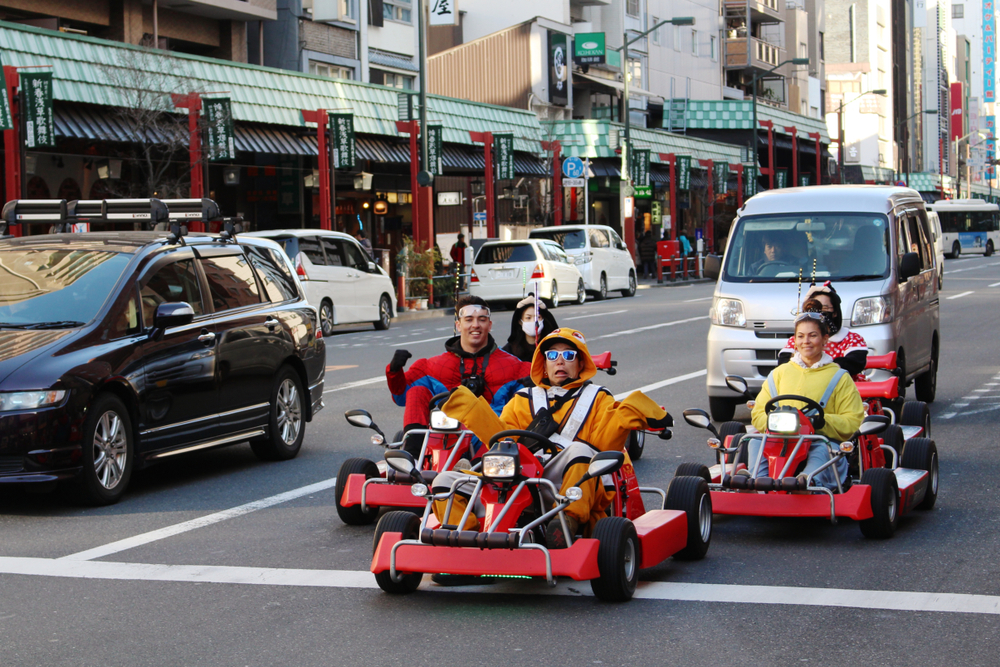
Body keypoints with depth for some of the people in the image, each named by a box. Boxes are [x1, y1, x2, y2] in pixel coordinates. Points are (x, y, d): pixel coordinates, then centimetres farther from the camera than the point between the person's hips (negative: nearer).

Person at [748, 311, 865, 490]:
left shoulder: (839, 378, 14)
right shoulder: (779, 373, 22)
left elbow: (852, 422, 4)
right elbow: (758, 414, 15)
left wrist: (823, 422, -16)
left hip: (822, 440, -2)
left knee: (823, 449, -37)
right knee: (756, 443, -28)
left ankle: (810, 480, -64)